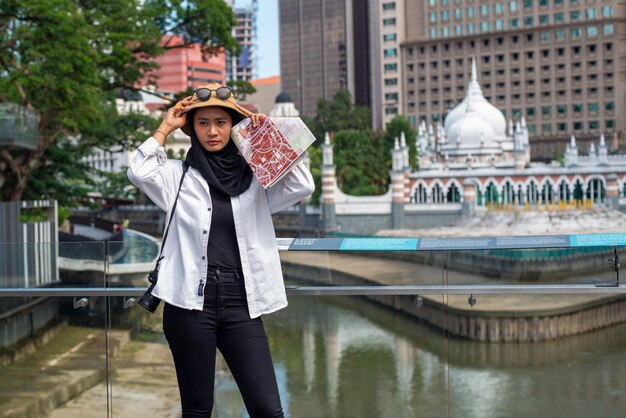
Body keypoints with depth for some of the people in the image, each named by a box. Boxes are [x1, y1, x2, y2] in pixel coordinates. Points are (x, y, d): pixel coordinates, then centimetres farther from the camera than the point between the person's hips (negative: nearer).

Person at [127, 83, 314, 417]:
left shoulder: (253, 176, 10)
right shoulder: (179, 174, 5)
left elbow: (302, 187, -3)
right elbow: (140, 173, -13)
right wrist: (165, 128, -2)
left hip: (241, 304, 1)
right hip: (191, 303, -1)